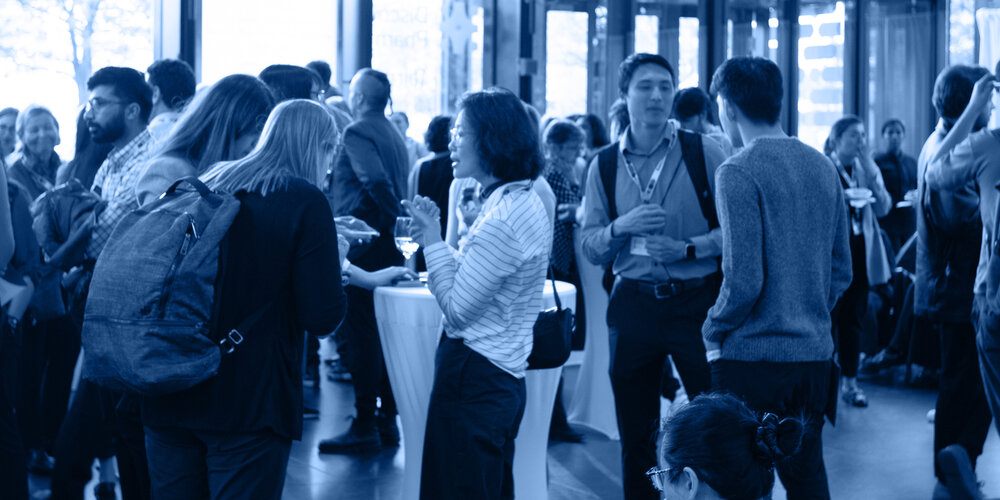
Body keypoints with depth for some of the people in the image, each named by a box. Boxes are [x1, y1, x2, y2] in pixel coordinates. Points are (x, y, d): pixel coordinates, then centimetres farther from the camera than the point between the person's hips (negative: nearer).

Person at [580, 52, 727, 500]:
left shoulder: (703, 154, -2)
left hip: (697, 300, -2)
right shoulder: (605, 166, 6)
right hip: (633, 305, 3)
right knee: (635, 433, 11)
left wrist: (687, 248, -17)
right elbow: (589, 247, 5)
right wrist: (622, 227, -13)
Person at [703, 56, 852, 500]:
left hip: (753, 358, -7)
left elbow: (745, 280, -18)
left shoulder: (738, 172, -14)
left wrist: (713, 331, -3)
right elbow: (841, 269, 11)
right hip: (815, 354, 7)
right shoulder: (821, 166, 8)